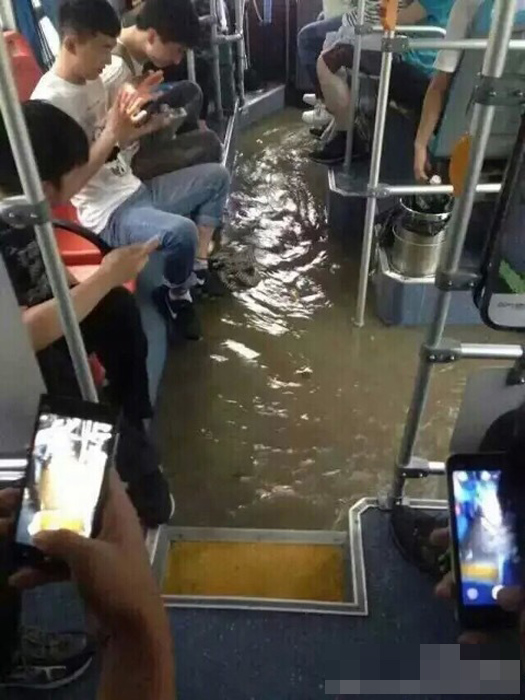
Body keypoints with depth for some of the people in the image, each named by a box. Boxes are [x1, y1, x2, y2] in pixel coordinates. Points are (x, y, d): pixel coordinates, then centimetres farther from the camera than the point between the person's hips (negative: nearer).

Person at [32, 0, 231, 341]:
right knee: (181, 231, -36)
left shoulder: (92, 81, 9)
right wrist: (112, 135, -25)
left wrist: (139, 126, 0)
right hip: (108, 212, -9)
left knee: (217, 176, 14)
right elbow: (66, 186, -21)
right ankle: (176, 295, -3)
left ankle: (199, 266, 12)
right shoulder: (49, 101, -18)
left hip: (135, 188, 10)